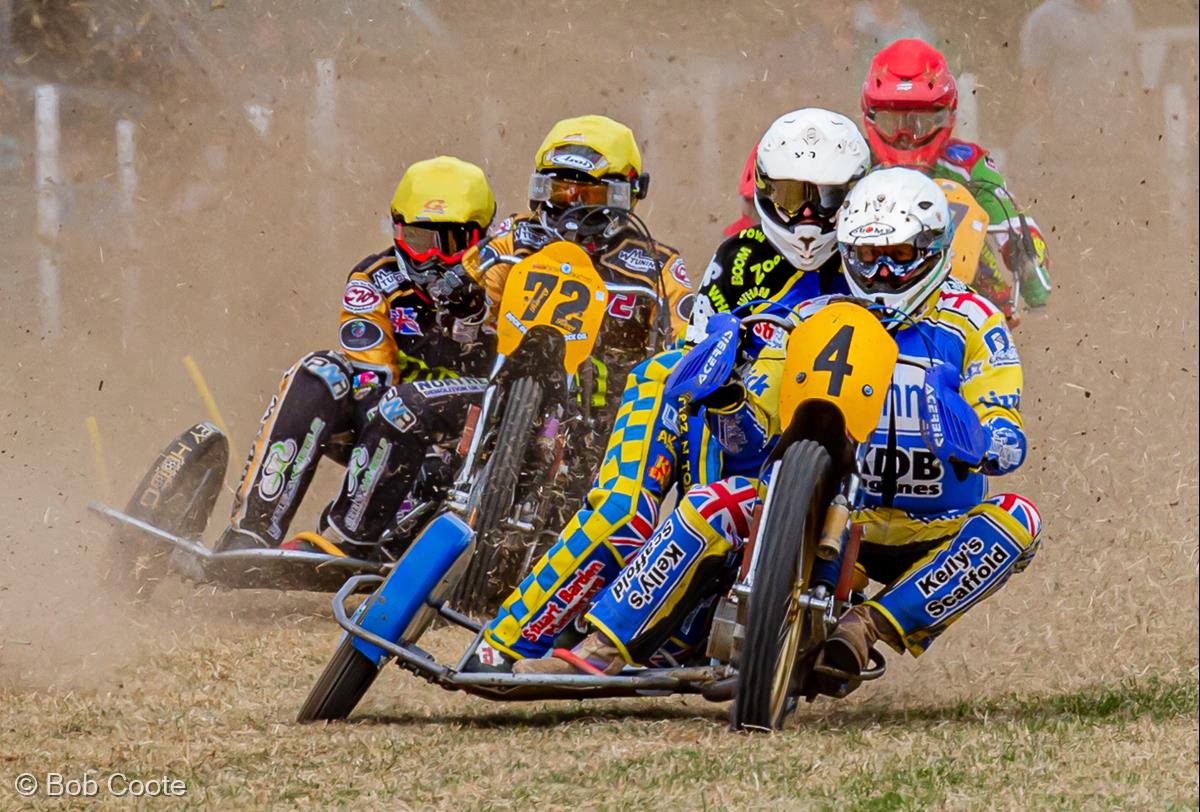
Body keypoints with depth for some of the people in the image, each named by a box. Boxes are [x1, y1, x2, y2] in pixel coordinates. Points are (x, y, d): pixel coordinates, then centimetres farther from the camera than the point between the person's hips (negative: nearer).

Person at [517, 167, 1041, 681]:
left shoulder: (973, 322, -1)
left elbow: (1009, 441, -10)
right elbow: (756, 436, 5)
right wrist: (728, 403, -18)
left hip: (933, 534, -2)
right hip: (831, 515, 2)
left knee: (1016, 522, -30)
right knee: (709, 507, -19)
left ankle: (876, 624, -32)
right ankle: (602, 651, -24)